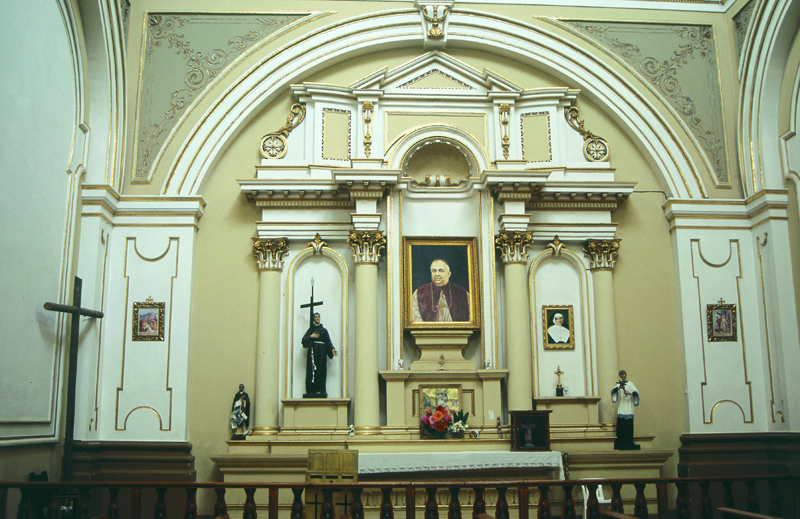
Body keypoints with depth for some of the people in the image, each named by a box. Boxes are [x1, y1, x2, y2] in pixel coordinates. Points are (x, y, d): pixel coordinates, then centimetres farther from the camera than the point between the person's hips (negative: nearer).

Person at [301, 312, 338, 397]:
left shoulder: (324, 330, 16)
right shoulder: (311, 329, 12)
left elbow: (328, 342, 9)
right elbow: (304, 339, 1)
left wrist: (332, 349, -6)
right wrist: (311, 336, -16)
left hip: (321, 352, 2)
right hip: (313, 350, -1)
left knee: (321, 370, -5)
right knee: (312, 370, -8)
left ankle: (319, 389, -6)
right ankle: (311, 390, -9)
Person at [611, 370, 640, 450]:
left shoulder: (630, 384, 5)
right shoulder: (619, 384, 14)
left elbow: (636, 393, -9)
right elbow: (613, 391, -5)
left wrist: (630, 393, -30)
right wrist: (619, 387, -24)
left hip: (628, 410, -2)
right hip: (621, 409, 2)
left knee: (628, 425, -6)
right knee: (620, 426, -2)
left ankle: (628, 442, -2)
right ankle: (620, 443, 0)